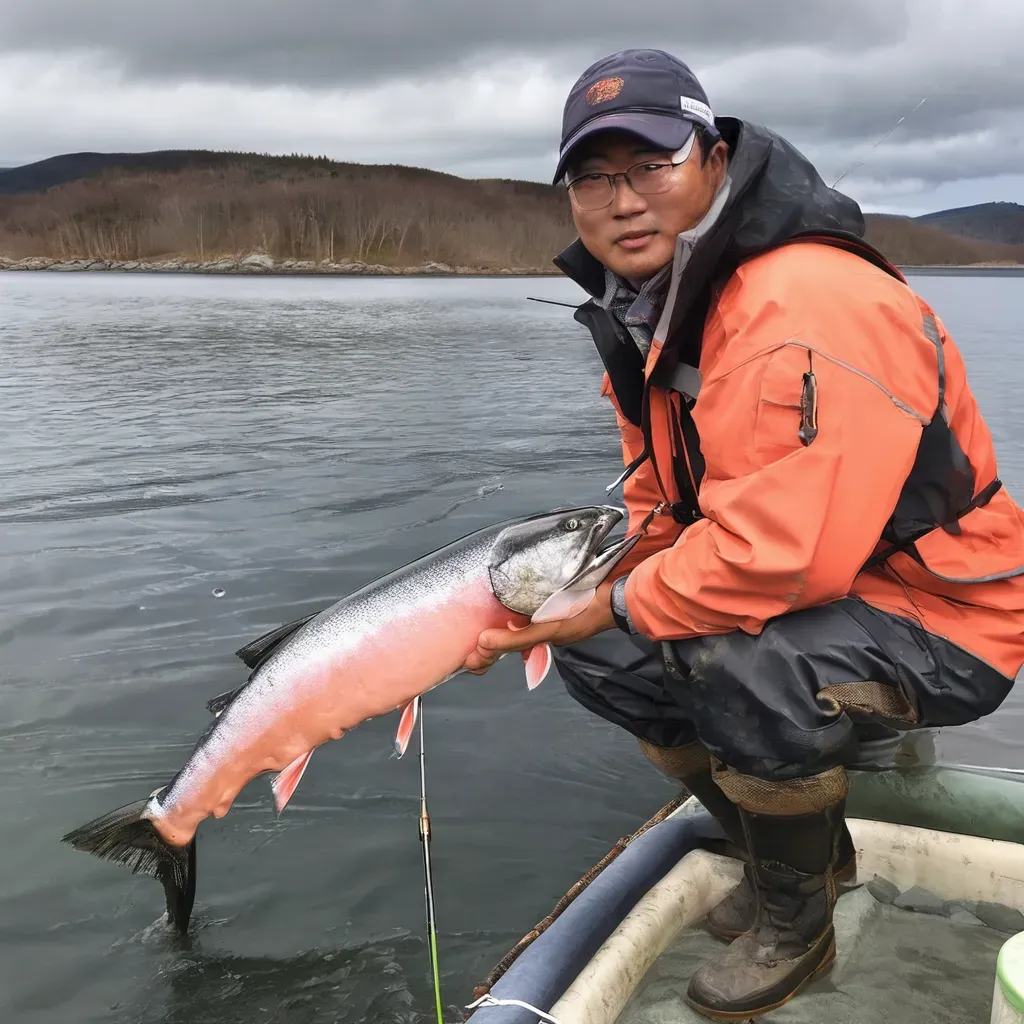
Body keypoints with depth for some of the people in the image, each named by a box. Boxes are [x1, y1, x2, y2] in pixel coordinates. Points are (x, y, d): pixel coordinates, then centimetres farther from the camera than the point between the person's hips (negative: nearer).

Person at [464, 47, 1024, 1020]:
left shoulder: (807, 311, -29)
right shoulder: (644, 315, 3)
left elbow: (782, 556, -34)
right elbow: (661, 502, 11)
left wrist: (619, 603, -18)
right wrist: (571, 600, -5)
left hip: (945, 618, -9)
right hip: (804, 596, 10)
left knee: (738, 664, -35)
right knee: (601, 656, 3)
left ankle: (795, 923, -2)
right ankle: (806, 848, 20)